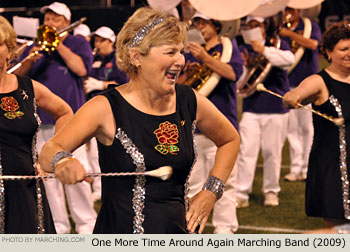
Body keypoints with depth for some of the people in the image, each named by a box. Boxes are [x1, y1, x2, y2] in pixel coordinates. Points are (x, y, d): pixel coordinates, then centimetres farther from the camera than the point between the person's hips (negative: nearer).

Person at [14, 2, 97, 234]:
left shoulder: (78, 43, 9)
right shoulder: (36, 47, 17)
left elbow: (81, 68, -9)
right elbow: (16, 77, 7)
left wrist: (59, 45, -7)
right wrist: (30, 60, -12)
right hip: (41, 120, 3)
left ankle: (86, 223, 4)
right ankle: (58, 224, 11)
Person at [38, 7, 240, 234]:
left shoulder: (190, 102, 3)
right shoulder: (107, 108, -10)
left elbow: (230, 140, 21)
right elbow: (48, 153, -19)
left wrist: (211, 192, 8)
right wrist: (62, 161, -42)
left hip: (179, 233, 4)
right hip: (121, 233, -4)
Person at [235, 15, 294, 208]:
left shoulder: (278, 44, 3)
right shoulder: (244, 49, 8)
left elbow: (289, 59, -20)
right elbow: (237, 81, 4)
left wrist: (265, 51, -28)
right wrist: (244, 67, -16)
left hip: (275, 107, -1)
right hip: (251, 107, 1)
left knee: (272, 152, 6)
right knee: (246, 151, -6)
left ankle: (271, 191, 20)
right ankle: (241, 194, -3)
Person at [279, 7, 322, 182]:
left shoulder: (311, 26, 2)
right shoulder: (281, 30, 11)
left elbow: (314, 44, -18)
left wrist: (290, 34, -23)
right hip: (288, 83, 3)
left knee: (307, 127, -3)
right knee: (292, 128, 2)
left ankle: (308, 168, 2)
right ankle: (296, 168, 7)